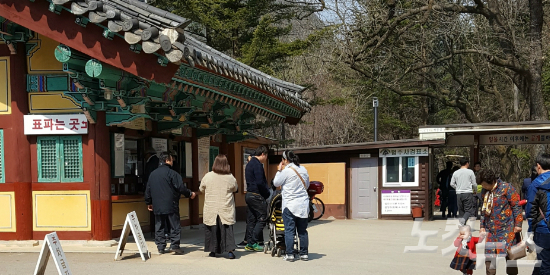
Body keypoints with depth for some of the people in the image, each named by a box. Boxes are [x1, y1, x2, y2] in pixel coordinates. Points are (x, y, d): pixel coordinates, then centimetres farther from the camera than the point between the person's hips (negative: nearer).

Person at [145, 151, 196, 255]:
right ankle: (174, 245, -4)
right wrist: (190, 194, 4)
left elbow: (148, 190, 16)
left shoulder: (153, 174, 10)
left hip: (157, 206, 5)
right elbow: (181, 187, -12)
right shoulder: (172, 173, -10)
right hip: (170, 205, -5)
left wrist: (149, 203, 28)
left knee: (159, 227, 9)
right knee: (175, 226, 2)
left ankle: (160, 247, 8)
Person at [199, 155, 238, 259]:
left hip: (211, 210, 0)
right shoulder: (231, 178, -7)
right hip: (226, 209, 0)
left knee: (212, 229, 11)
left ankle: (213, 251, 17)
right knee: (227, 229, 0)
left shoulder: (208, 176, -7)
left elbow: (201, 189, 8)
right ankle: (230, 250, -11)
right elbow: (235, 189, 12)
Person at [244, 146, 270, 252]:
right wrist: (267, 193, -8)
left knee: (251, 220, 11)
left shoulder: (250, 164, 17)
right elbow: (260, 182, -21)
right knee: (262, 219, -4)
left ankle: (250, 243, 11)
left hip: (248, 194, 10)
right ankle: (253, 243, -7)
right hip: (256, 196, -10)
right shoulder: (257, 164, -14)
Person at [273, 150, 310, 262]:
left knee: (289, 230, -1)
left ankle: (289, 254, -3)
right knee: (302, 230, 10)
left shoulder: (286, 171, -10)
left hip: (290, 205, -5)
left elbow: (276, 183, 0)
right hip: (304, 204, 6)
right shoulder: (303, 169, 8)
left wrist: (279, 170, 10)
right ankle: (304, 253, 12)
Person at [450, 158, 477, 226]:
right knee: (469, 210, -4)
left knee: (461, 210, 12)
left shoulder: (456, 173, 5)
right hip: (468, 193, -3)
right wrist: (475, 190, 21)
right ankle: (464, 219, -31)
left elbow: (452, 184, 7)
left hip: (459, 194, 3)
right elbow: (474, 184, 1)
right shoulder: (470, 172, -4)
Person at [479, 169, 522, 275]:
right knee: (489, 255, 4)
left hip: (506, 229, -5)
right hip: (490, 229, 5)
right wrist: (482, 225, 17)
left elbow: (516, 206, -7)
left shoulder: (506, 188, -7)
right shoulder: (485, 191, 11)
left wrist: (518, 224, -10)